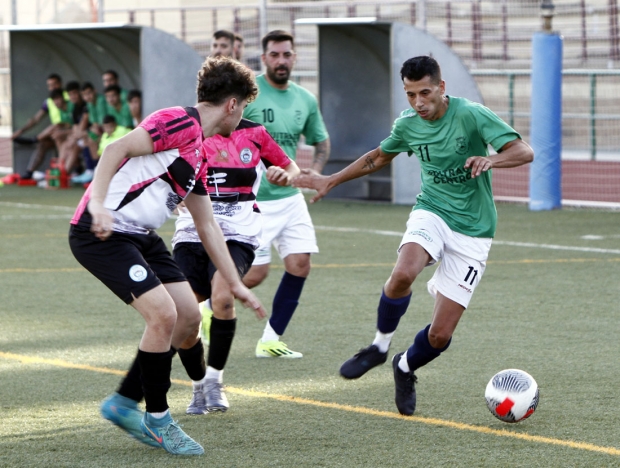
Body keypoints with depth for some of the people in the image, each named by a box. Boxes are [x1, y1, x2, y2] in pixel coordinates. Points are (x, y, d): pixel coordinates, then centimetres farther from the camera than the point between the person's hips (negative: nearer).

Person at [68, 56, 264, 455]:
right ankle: (156, 419, 0)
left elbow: (207, 224, 24)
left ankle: (124, 403, 19)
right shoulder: (180, 123, -13)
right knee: (163, 314, -17)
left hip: (140, 237, 10)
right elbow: (116, 149, -22)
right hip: (102, 232, -10)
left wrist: (236, 285, 24)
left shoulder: (198, 152, 17)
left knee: (189, 317, 7)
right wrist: (98, 204, -34)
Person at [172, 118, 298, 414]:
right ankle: (200, 386, 20)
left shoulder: (253, 133, 7)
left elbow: (290, 167, 20)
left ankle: (214, 381, -11)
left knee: (222, 297, -28)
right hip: (192, 232, 1)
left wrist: (285, 176, -4)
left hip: (237, 234, -1)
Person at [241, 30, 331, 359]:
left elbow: (321, 142, 21)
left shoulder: (306, 100, 6)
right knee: (254, 274, -8)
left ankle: (271, 340, 9)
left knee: (300, 264, -3)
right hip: (253, 200, -6)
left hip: (291, 197, 6)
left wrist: (315, 172, 2)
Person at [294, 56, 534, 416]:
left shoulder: (472, 115, -15)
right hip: (432, 213, 3)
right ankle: (380, 346, -7)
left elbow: (525, 152, -20)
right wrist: (331, 181, 23)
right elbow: (379, 158, 22)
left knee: (440, 335, -7)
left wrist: (491, 160, -40)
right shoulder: (408, 124, 1)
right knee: (403, 275, -34)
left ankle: (406, 367, 29)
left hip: (472, 231, -3)